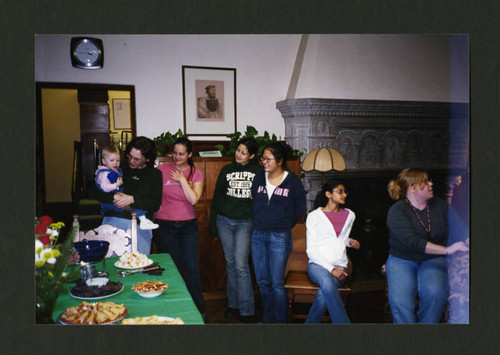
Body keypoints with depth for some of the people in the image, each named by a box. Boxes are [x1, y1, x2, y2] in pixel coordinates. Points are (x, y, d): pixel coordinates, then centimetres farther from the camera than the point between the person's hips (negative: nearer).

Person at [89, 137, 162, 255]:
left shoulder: (155, 174, 9)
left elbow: (156, 204, -1)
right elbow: (93, 193, 5)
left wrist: (132, 199, -13)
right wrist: (114, 197, -11)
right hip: (113, 221, 0)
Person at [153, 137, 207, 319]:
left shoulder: (196, 173, 1)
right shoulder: (162, 169, 0)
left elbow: (194, 199, -12)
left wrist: (182, 179, -10)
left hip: (188, 226, 0)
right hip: (164, 226, 0)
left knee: (191, 269, 2)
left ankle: (198, 310, 17)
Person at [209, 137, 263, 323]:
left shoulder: (259, 172, 0)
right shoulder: (227, 170, 8)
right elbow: (217, 197, 10)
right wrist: (212, 226, 9)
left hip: (245, 222, -3)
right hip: (224, 221, 3)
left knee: (241, 265, -9)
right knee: (230, 263, 11)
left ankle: (246, 310, 2)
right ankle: (233, 304, 25)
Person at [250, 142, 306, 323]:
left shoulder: (292, 181, -5)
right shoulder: (259, 178, 6)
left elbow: (300, 208, 5)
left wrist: (284, 225, 7)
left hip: (279, 237, -4)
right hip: (258, 235, 4)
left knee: (277, 283, 0)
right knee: (262, 281, 12)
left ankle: (279, 321, 15)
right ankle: (267, 319, 27)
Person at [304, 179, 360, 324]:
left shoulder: (349, 215, 16)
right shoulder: (314, 216, 2)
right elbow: (311, 249, -4)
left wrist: (350, 241, 9)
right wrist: (331, 269, -16)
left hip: (340, 267, 3)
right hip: (318, 264, -3)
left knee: (324, 293, -32)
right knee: (327, 283, -38)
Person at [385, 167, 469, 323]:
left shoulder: (441, 206, 6)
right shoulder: (397, 211, -10)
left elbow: (460, 231, 2)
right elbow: (412, 242, -22)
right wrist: (447, 250, -28)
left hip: (432, 260, 3)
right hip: (402, 261, -3)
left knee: (435, 292, -28)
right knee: (400, 301, -27)